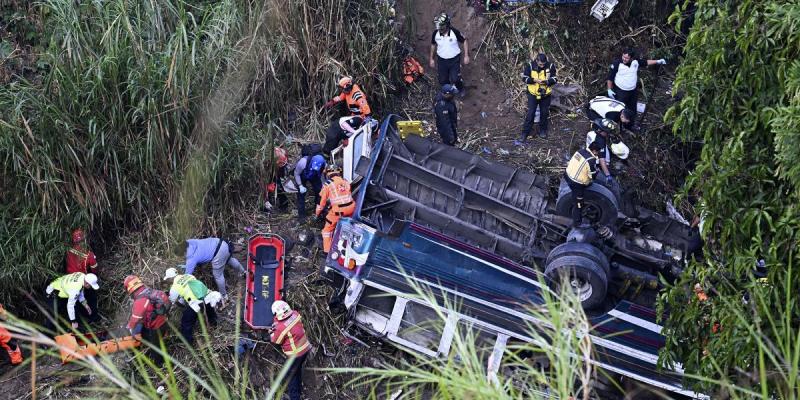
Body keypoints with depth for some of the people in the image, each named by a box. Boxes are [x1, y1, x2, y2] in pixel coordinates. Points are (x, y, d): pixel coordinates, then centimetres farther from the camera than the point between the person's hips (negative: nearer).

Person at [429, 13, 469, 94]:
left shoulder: (455, 32, -21)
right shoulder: (435, 34, -12)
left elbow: (465, 41, -6)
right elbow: (433, 45, 7)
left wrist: (466, 56, -8)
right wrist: (431, 58, 12)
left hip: (454, 60, -3)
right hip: (441, 60, 3)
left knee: (455, 80, -6)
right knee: (442, 80, 10)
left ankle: (461, 90, 28)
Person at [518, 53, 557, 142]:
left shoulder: (551, 66, -11)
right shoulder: (530, 66, -13)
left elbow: (555, 79, -4)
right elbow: (524, 78, -7)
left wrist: (547, 81, -25)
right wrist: (534, 80, -24)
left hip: (545, 94, 2)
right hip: (533, 94, -2)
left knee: (544, 113, 13)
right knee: (530, 114, -5)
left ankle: (543, 131, 34)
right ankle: (524, 134, 0)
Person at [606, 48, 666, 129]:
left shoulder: (635, 61, -8)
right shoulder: (617, 63, -22)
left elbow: (645, 62, 12)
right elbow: (610, 77, -14)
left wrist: (658, 61, 8)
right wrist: (609, 90, -16)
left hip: (633, 91, 6)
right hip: (620, 92, -6)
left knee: (632, 110, 22)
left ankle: (630, 125, 42)